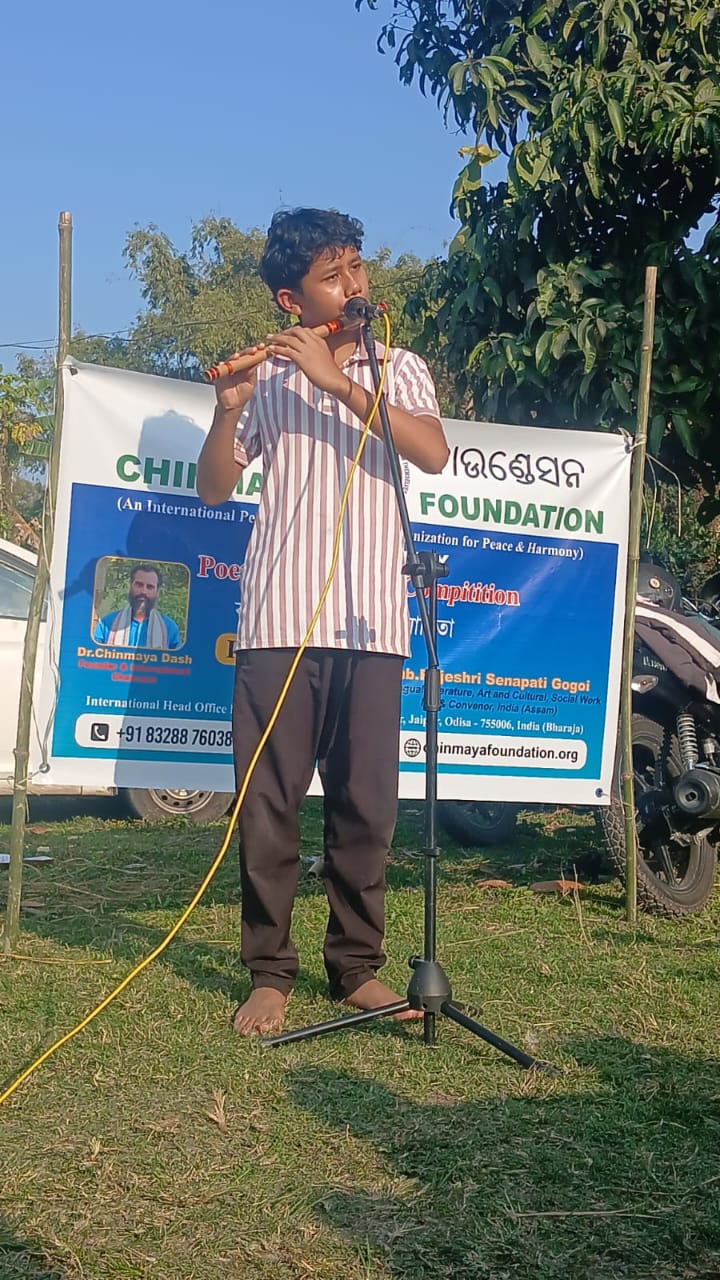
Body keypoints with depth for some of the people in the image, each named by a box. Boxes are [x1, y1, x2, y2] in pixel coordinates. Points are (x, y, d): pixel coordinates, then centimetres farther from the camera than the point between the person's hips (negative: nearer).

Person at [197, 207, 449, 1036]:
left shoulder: (399, 370, 12)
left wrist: (339, 383, -14)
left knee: (366, 805, 3)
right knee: (269, 801, -1)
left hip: (372, 621, 1)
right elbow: (214, 488, 8)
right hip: (279, 617, 0)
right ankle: (269, 973, 10)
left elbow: (433, 452, -7)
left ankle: (358, 966, 16)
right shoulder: (268, 373, 10)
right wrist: (228, 409, -10)